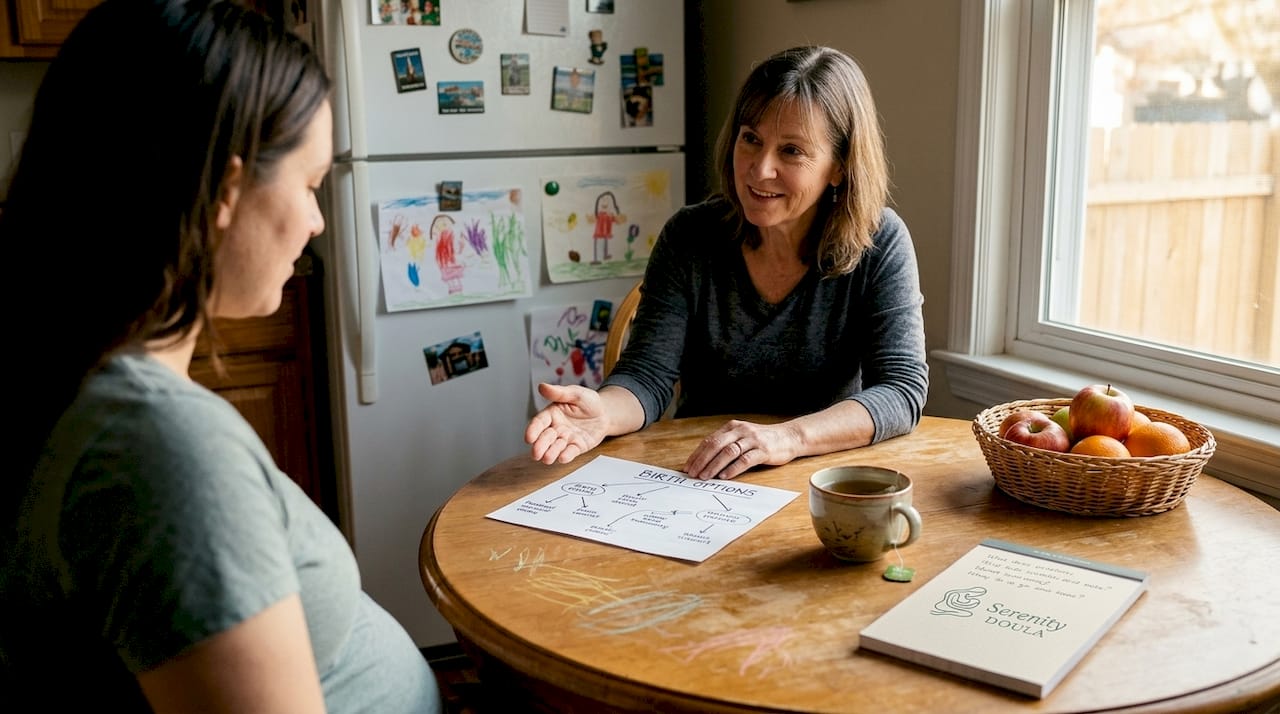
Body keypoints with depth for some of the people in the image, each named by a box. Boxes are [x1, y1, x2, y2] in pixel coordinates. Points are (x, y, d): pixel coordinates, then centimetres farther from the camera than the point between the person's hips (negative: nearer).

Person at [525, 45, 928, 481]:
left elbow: (903, 389, -14)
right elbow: (647, 374, -8)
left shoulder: (879, 242, -7)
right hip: (694, 478, 2)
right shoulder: (689, 239, -4)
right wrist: (603, 413, -30)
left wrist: (789, 437, -29)